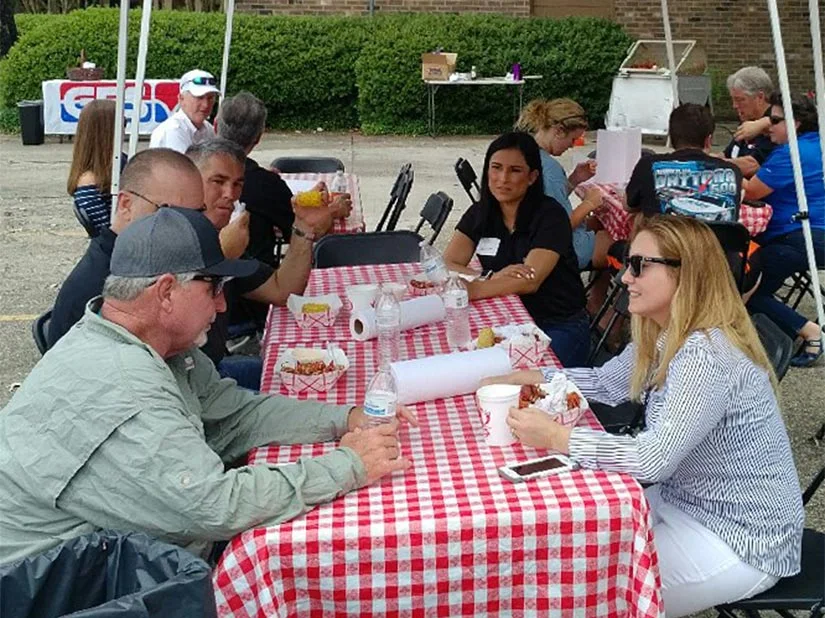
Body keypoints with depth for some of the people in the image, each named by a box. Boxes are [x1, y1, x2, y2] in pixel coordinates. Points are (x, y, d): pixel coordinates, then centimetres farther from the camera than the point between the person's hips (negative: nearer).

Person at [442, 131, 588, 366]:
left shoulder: (550, 215, -11)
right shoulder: (479, 213, 4)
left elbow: (530, 282, -24)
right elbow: (447, 264, -6)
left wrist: (469, 290, -38)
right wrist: (493, 278, -25)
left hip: (560, 329, -4)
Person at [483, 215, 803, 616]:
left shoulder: (706, 356, -29)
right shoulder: (667, 337, 0)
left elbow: (654, 459, -34)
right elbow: (606, 382, 12)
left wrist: (555, 437, -30)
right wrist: (526, 379, 1)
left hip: (739, 541, -8)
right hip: (685, 504, 8)